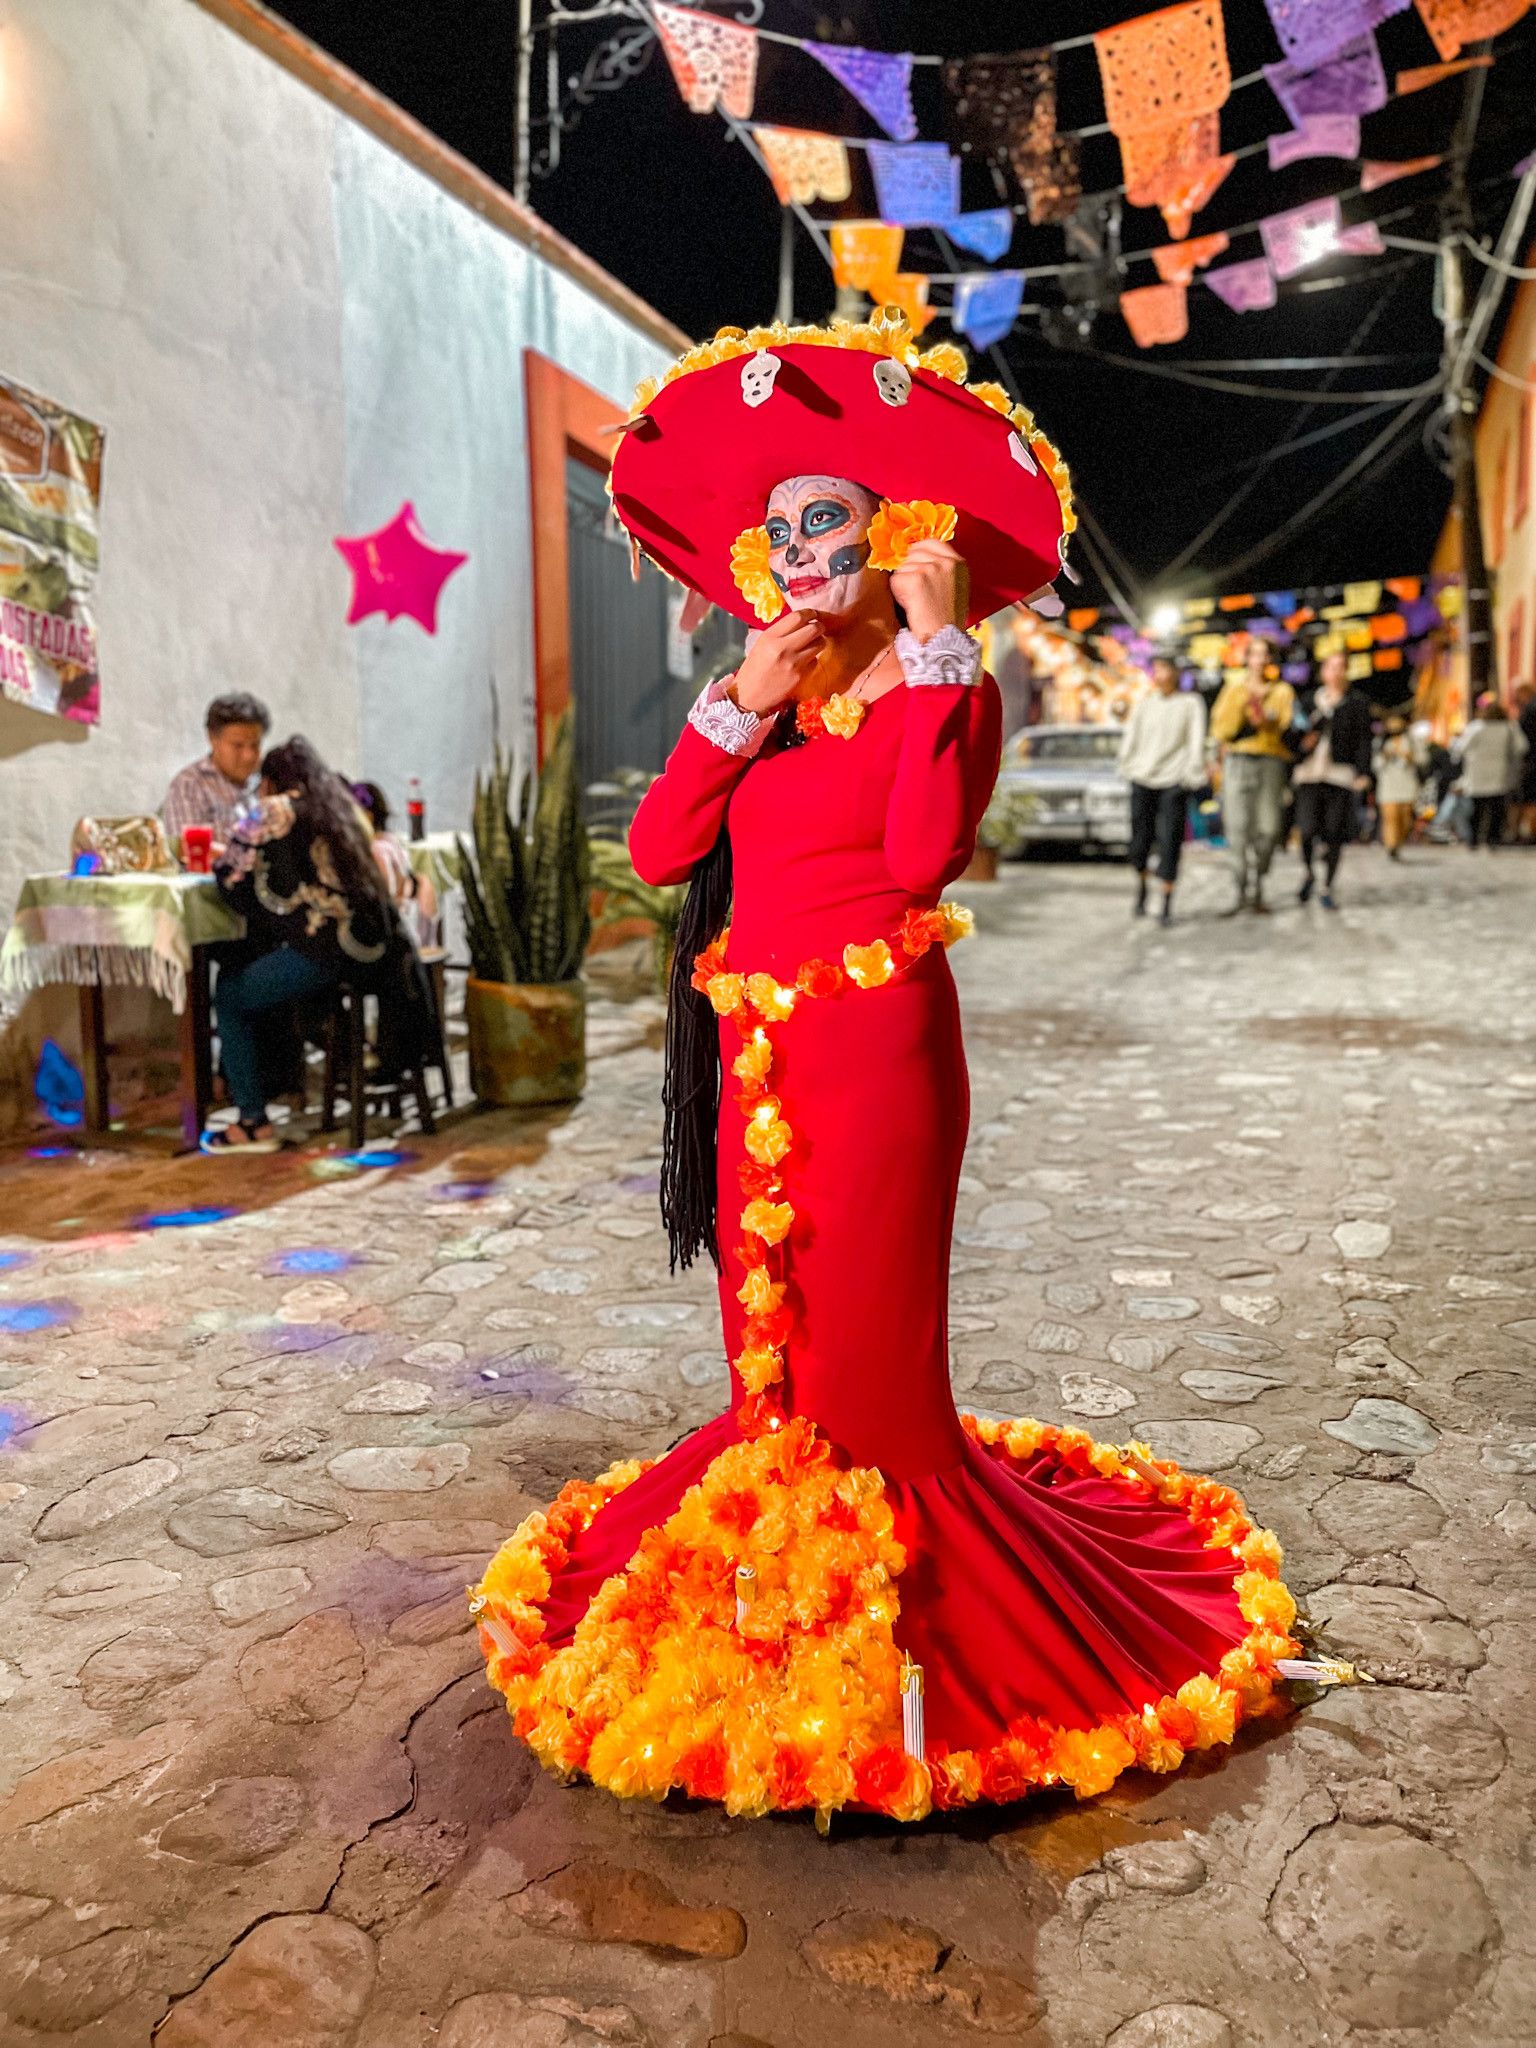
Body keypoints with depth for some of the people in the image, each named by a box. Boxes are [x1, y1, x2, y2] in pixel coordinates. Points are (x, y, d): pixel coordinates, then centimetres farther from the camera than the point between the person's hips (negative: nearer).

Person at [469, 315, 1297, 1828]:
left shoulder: (944, 690, -4)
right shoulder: (760, 698, 13)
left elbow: (921, 854, -23)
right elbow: (657, 852, 1)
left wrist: (935, 649, -17)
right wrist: (741, 704, -7)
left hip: (874, 1047, -6)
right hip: (758, 1051, 6)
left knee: (865, 1359, 2)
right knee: (768, 1352, 16)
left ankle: (892, 1628, 22)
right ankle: (776, 1590, 35)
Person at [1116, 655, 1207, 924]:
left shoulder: (1191, 703, 5)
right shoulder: (1144, 703, 11)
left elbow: (1197, 740, 1)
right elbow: (1130, 736, 13)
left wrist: (1192, 772, -6)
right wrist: (1127, 766, 4)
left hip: (1173, 780, -3)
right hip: (1142, 778, 3)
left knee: (1170, 839, -7)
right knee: (1141, 835, 4)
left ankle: (1167, 904, -4)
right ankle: (1141, 889, 27)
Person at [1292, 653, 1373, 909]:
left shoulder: (1357, 703, 7)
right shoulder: (1310, 701, 15)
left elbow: (1364, 740, 1)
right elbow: (1297, 734, 19)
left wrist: (1363, 773, -8)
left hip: (1341, 775, -1)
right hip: (1309, 773, 1)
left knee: (1335, 835, -1)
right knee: (1307, 830, -12)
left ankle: (1328, 888, 11)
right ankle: (1307, 874, 15)